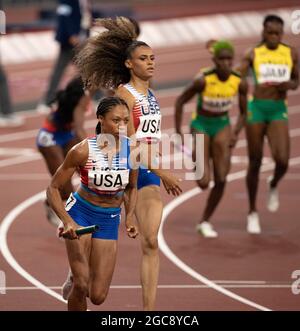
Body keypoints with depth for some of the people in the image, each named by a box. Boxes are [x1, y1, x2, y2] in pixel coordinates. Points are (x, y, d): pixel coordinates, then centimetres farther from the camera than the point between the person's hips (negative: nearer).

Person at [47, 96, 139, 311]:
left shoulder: (132, 150, -10)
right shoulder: (83, 151, -19)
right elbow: (53, 189, -13)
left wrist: (129, 217, -7)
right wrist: (67, 221, -26)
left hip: (109, 220, 3)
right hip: (80, 213, -3)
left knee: (98, 297, 1)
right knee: (81, 286, -15)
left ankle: (77, 274, 37)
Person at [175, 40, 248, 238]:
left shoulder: (240, 83, -14)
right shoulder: (203, 80, -24)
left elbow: (244, 112, 0)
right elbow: (180, 101, -11)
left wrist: (235, 133, -16)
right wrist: (178, 134, -12)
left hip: (222, 126, 3)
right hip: (201, 125, -3)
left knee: (221, 180, -9)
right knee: (204, 183, -12)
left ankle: (205, 222, 13)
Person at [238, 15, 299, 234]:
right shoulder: (253, 54, 1)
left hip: (279, 110, 1)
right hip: (256, 109, -1)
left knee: (282, 161, -17)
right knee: (255, 163, 5)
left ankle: (273, 185, 20)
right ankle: (253, 213, 20)